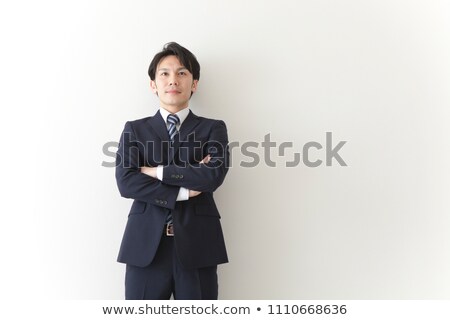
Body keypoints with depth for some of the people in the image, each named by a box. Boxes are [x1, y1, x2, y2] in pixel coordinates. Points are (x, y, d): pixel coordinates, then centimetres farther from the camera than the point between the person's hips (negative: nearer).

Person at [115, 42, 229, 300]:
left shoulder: (213, 129, 9)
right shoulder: (134, 130, 12)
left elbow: (214, 175, -10)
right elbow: (125, 181, -3)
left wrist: (157, 171, -6)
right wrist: (183, 191, -9)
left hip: (197, 244, 0)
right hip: (146, 244, 1)